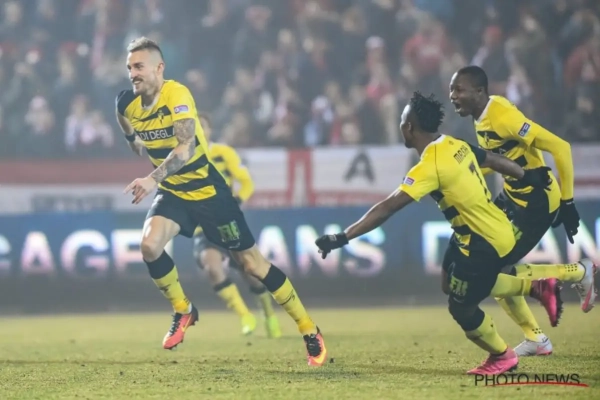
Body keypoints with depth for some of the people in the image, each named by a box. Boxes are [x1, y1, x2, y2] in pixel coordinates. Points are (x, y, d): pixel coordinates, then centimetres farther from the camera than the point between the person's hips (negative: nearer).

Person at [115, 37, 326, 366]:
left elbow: (187, 144, -37)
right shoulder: (127, 104, -3)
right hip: (172, 193, 5)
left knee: (252, 263, -1)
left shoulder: (176, 95, -23)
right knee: (149, 245, -23)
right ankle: (182, 311, 2)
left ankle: (310, 333, 9)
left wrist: (154, 178, -47)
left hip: (207, 191, -5)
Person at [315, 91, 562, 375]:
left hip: (485, 242, -9)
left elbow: (387, 208, -29)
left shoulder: (430, 167, -24)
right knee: (453, 285, 24)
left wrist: (343, 238, -29)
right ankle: (536, 287, 29)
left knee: (461, 307, 5)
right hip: (498, 228, 9)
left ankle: (502, 357, 27)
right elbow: (493, 160, 15)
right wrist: (526, 176, 34)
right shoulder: (456, 145, 0)